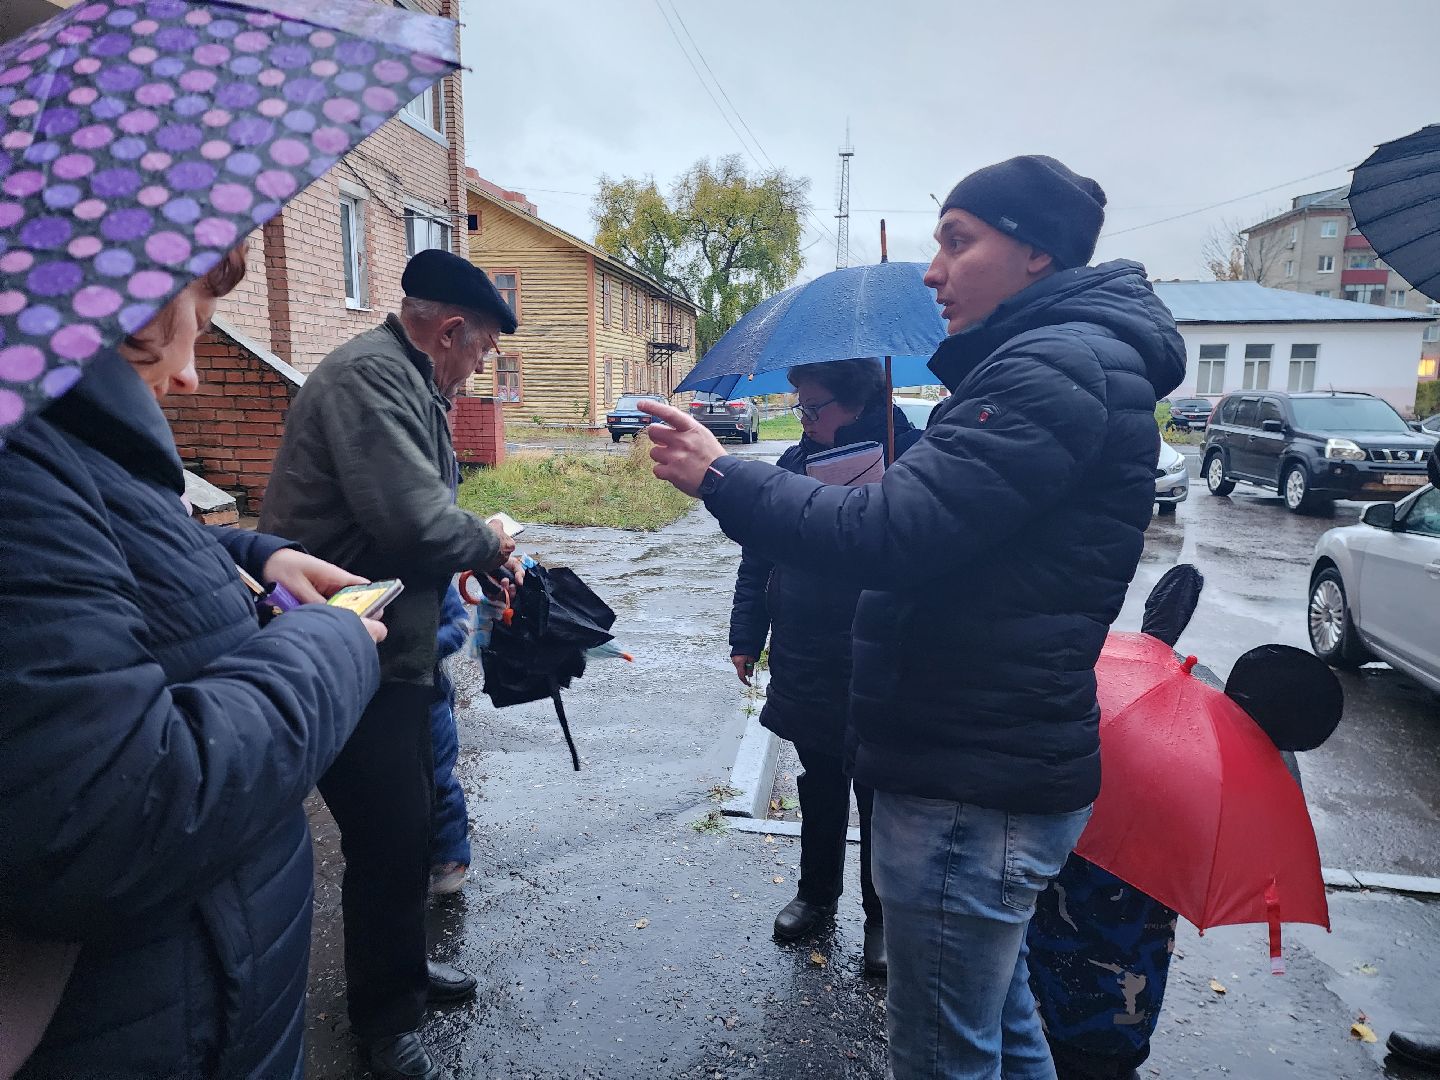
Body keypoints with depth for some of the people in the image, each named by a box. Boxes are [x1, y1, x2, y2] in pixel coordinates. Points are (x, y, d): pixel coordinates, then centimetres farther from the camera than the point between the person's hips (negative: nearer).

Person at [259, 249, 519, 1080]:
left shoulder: (410, 384, 14)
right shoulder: (370, 376, -20)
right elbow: (417, 522, -30)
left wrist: (485, 556, 7)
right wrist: (487, 541, -11)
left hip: (393, 647, 11)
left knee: (411, 816, 21)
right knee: (388, 834, 1)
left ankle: (403, 965, 40)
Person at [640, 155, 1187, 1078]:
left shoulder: (1055, 370, -19)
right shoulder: (1072, 360, 15)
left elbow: (887, 534, -27)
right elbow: (939, 526, 15)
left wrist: (721, 477, -17)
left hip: (970, 792, -11)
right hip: (1006, 765, 11)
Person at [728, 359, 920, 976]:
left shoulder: (910, 461, -14)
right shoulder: (794, 464, 3)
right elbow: (758, 559, 8)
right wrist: (747, 637, 6)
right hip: (805, 671, 5)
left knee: (880, 800, 12)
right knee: (819, 791, 21)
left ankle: (883, 915, 31)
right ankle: (816, 892, 40)